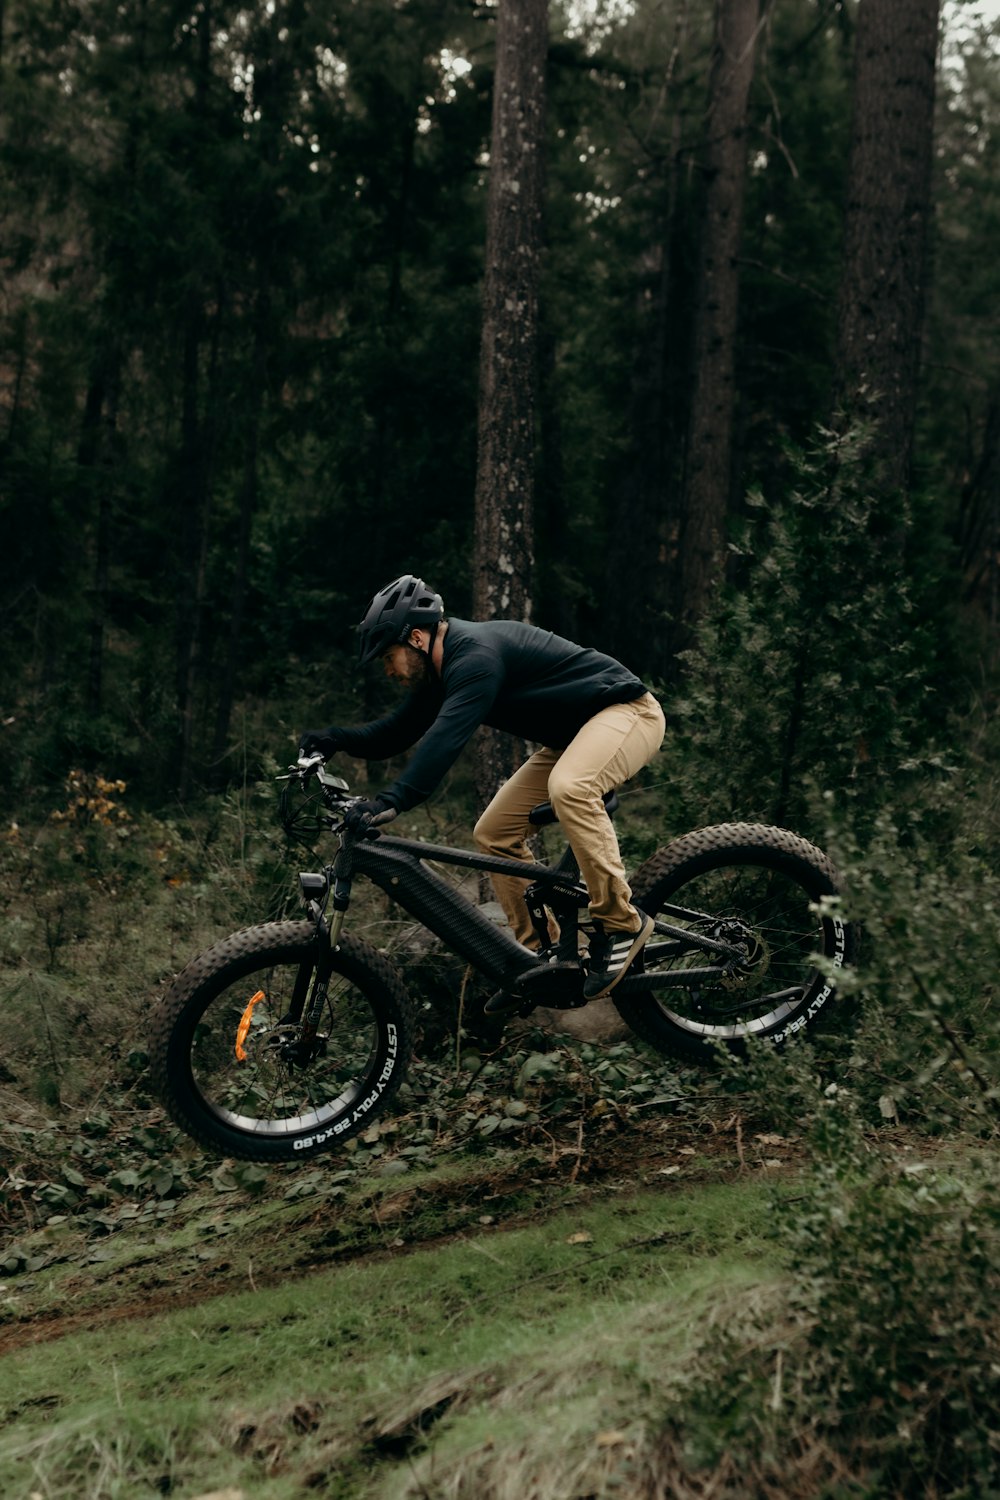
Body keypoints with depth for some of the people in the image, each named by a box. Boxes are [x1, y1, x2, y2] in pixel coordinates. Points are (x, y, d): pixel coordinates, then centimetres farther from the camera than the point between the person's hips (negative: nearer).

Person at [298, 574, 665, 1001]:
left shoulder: (476, 654, -27)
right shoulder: (444, 666, 4)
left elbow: (447, 737, -41)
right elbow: (395, 732, 8)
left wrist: (392, 801, -49)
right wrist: (335, 738, -9)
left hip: (627, 711, -10)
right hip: (571, 736, 10)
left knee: (567, 788, -39)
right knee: (493, 833, 2)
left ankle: (622, 924, -26)